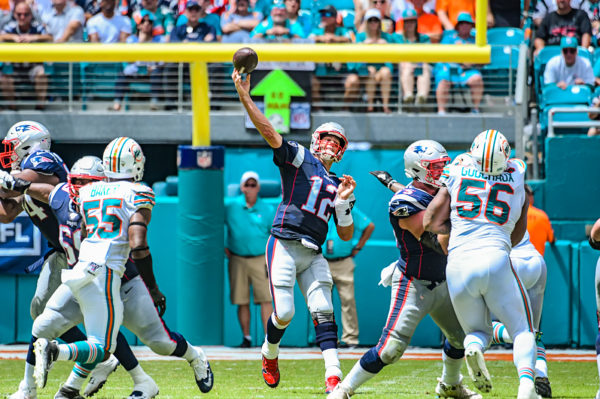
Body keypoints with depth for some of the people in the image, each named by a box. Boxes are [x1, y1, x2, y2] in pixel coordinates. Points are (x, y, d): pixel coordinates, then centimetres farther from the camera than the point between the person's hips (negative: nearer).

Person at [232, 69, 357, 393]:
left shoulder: (337, 185, 20)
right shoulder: (299, 159, 6)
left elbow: (346, 235, 18)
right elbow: (268, 132, -8)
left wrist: (344, 201, 2)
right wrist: (244, 96, -18)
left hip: (313, 254, 5)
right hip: (284, 245, -5)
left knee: (323, 312, -10)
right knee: (284, 313, -9)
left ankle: (333, 377, -17)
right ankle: (270, 354, 21)